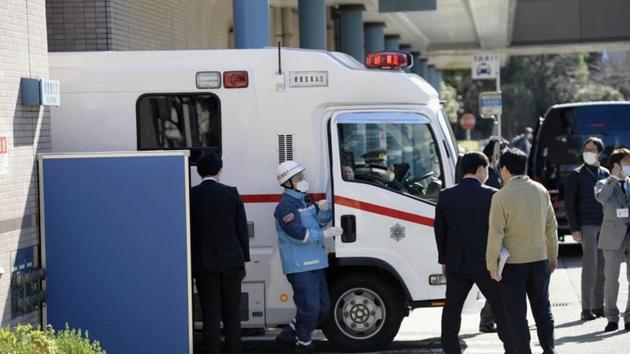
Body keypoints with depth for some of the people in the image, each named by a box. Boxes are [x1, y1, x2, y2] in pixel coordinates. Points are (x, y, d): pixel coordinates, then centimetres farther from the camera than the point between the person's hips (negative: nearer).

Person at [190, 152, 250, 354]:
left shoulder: (191, 196, -4)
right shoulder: (231, 193, -3)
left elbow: (187, 231, -1)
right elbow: (242, 229, 1)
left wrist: (190, 263, 7)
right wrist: (244, 259, 10)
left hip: (204, 263, -1)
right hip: (231, 262, 1)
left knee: (210, 314, 3)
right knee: (232, 312, 9)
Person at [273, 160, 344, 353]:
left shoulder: (305, 199, 16)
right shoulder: (286, 205, -13)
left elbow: (322, 221, 16)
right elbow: (298, 233, -21)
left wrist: (323, 210, -5)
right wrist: (323, 235, -17)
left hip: (315, 263, 10)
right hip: (299, 267, -10)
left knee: (322, 307, 13)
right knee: (309, 308, -11)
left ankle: (288, 336, 23)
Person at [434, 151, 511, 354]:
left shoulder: (446, 196, 0)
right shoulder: (492, 196, -9)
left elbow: (440, 230, 5)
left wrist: (444, 260, 14)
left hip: (456, 264, 3)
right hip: (485, 263, -3)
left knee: (452, 310, 11)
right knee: (501, 308, 6)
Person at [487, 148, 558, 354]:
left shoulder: (501, 196, -13)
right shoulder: (541, 191, 2)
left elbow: (496, 234, -15)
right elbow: (551, 226, 8)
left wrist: (492, 265, -8)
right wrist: (552, 255, 19)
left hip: (512, 262, -4)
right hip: (539, 260, 5)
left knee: (516, 313, 4)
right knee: (542, 308, 17)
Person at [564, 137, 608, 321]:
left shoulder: (605, 173, 14)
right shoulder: (576, 175, 0)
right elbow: (569, 203, -3)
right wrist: (574, 229, -10)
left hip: (604, 226, 5)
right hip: (587, 226, -5)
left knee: (602, 266, 4)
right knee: (590, 266, -10)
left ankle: (598, 306, 11)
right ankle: (586, 309, -7)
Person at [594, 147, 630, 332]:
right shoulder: (605, 184, 2)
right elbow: (601, 197, -21)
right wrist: (614, 178, -15)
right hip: (613, 237, -3)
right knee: (611, 279, 1)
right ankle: (612, 318, 11)